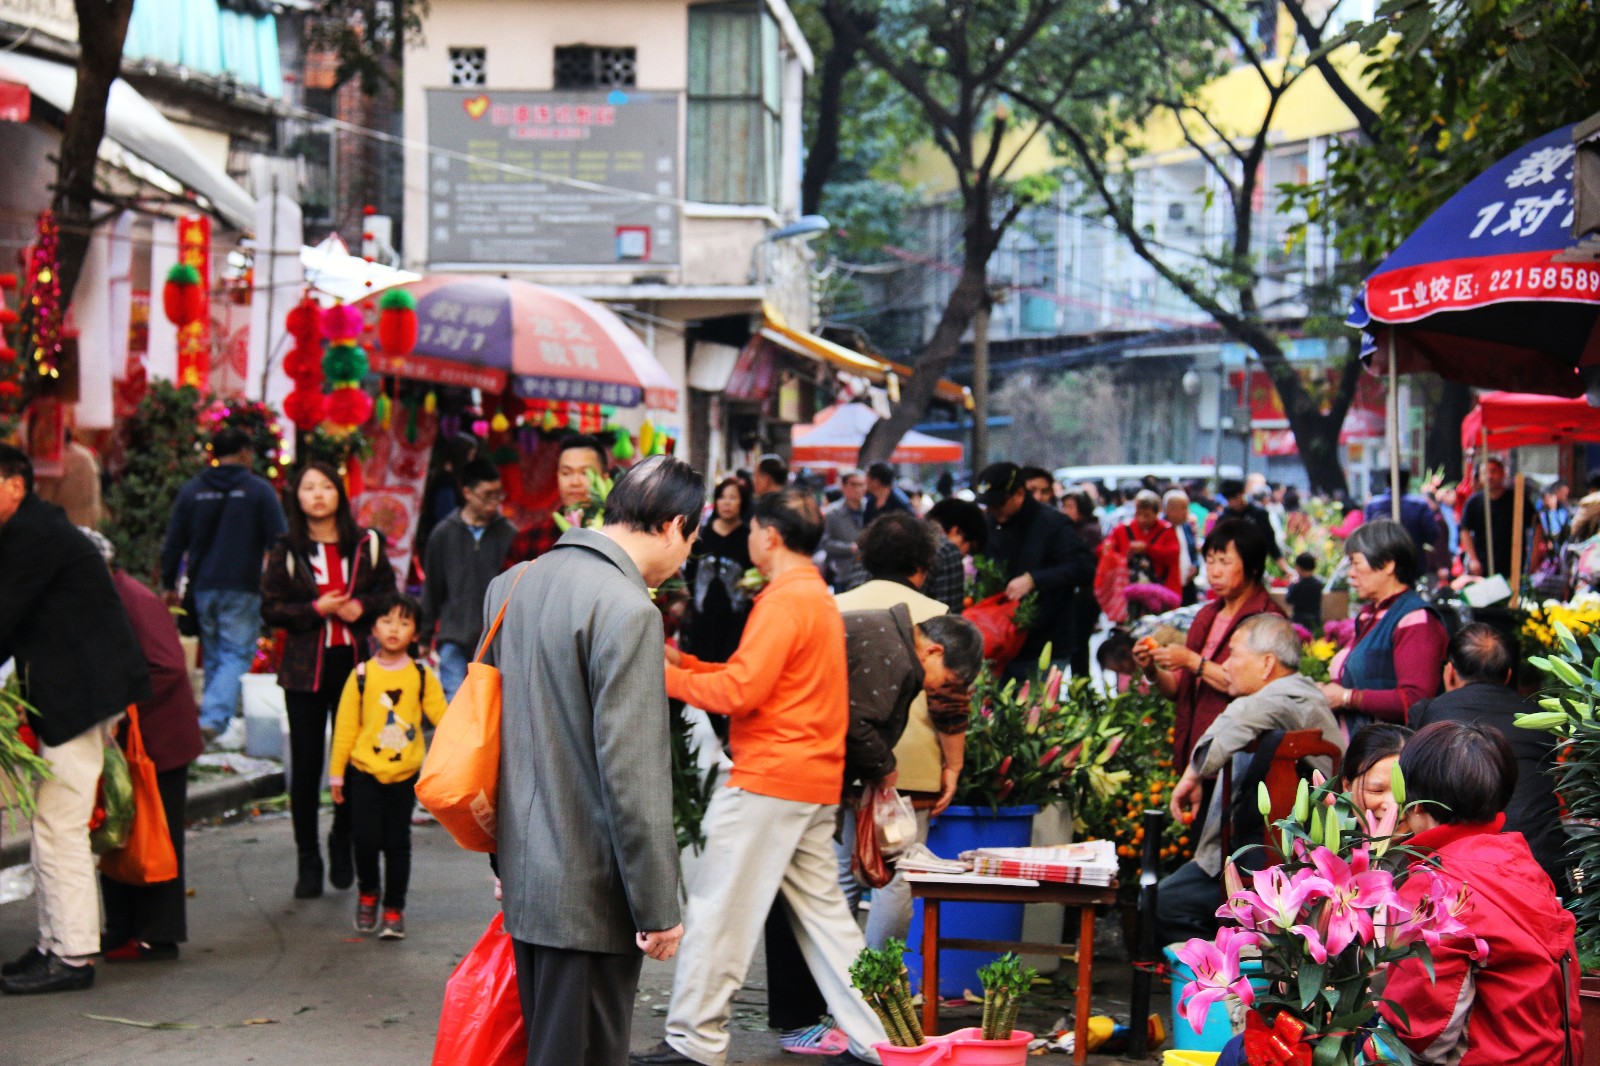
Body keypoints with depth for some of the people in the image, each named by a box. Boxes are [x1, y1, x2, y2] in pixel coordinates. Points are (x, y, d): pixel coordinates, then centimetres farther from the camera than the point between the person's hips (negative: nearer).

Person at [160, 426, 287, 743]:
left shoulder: (191, 491, 8)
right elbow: (278, 541, -5)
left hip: (203, 587, 4)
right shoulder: (259, 489, -3)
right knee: (236, 654, -4)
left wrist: (169, 585, 18)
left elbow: (173, 544, 10)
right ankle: (213, 717, -22)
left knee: (213, 656, 16)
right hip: (243, 588, -4)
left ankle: (214, 718, 21)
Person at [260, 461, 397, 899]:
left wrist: (360, 607, -9)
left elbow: (388, 594, 10)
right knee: (306, 764, 1)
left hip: (355, 663, 1)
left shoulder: (366, 544, 6)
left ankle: (342, 842, 24)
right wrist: (315, 609, -13)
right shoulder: (286, 551, 3)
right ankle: (308, 861, 10)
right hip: (305, 669, -1)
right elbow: (271, 608, 0)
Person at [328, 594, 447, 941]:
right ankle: (367, 893, 23)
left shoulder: (423, 676, 0)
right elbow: (345, 726, 2)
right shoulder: (361, 675, -2)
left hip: (404, 774, 1)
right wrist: (336, 773, 3)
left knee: (398, 844, 4)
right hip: (365, 771, -1)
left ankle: (394, 911, 15)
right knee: (366, 839, -5)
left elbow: (442, 717, -3)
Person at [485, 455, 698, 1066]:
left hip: (524, 873, 9)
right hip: (589, 891, -9)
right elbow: (630, 773, -21)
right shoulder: (627, 610, -18)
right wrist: (657, 907, -15)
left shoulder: (511, 585, 10)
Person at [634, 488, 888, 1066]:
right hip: (816, 780, 10)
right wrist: (686, 663, 15)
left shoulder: (785, 600, -14)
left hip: (769, 779, -10)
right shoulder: (819, 596, 18)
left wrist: (670, 679, -6)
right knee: (822, 909, 11)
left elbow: (740, 691, -20)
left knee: (718, 908, -2)